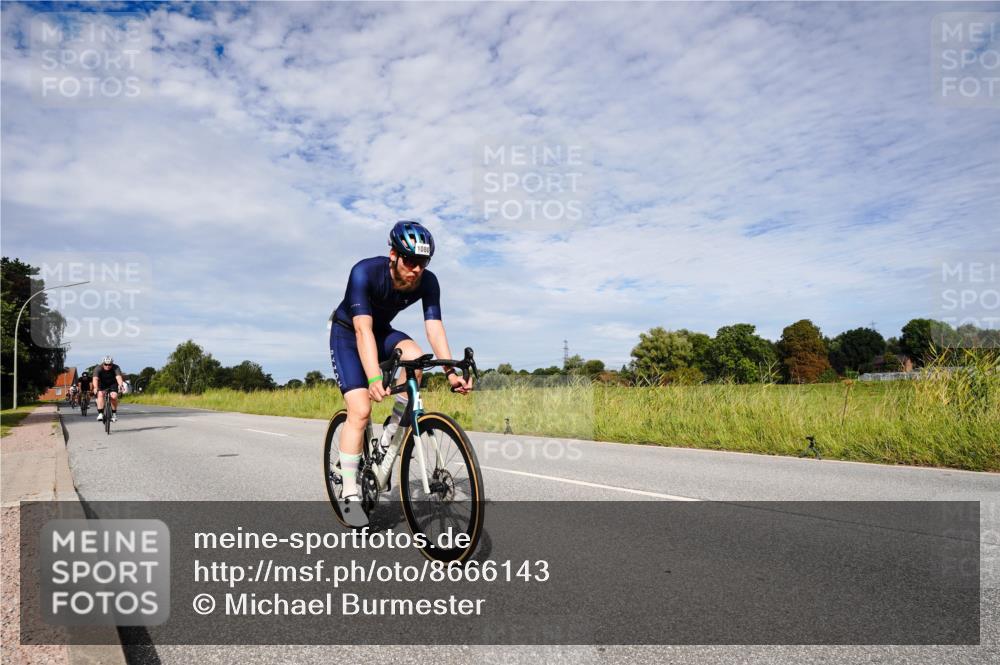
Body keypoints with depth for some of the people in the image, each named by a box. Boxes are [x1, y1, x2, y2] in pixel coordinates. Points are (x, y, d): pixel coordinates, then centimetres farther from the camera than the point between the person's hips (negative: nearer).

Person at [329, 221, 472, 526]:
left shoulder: (427, 282, -21)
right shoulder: (365, 272, -33)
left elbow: (434, 327, -26)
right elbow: (363, 330, -41)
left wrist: (451, 371, -40)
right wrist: (374, 379, -52)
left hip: (382, 331, 4)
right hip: (347, 333, -4)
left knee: (415, 356, -30)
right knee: (360, 410, -17)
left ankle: (396, 427, -8)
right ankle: (349, 494, -5)